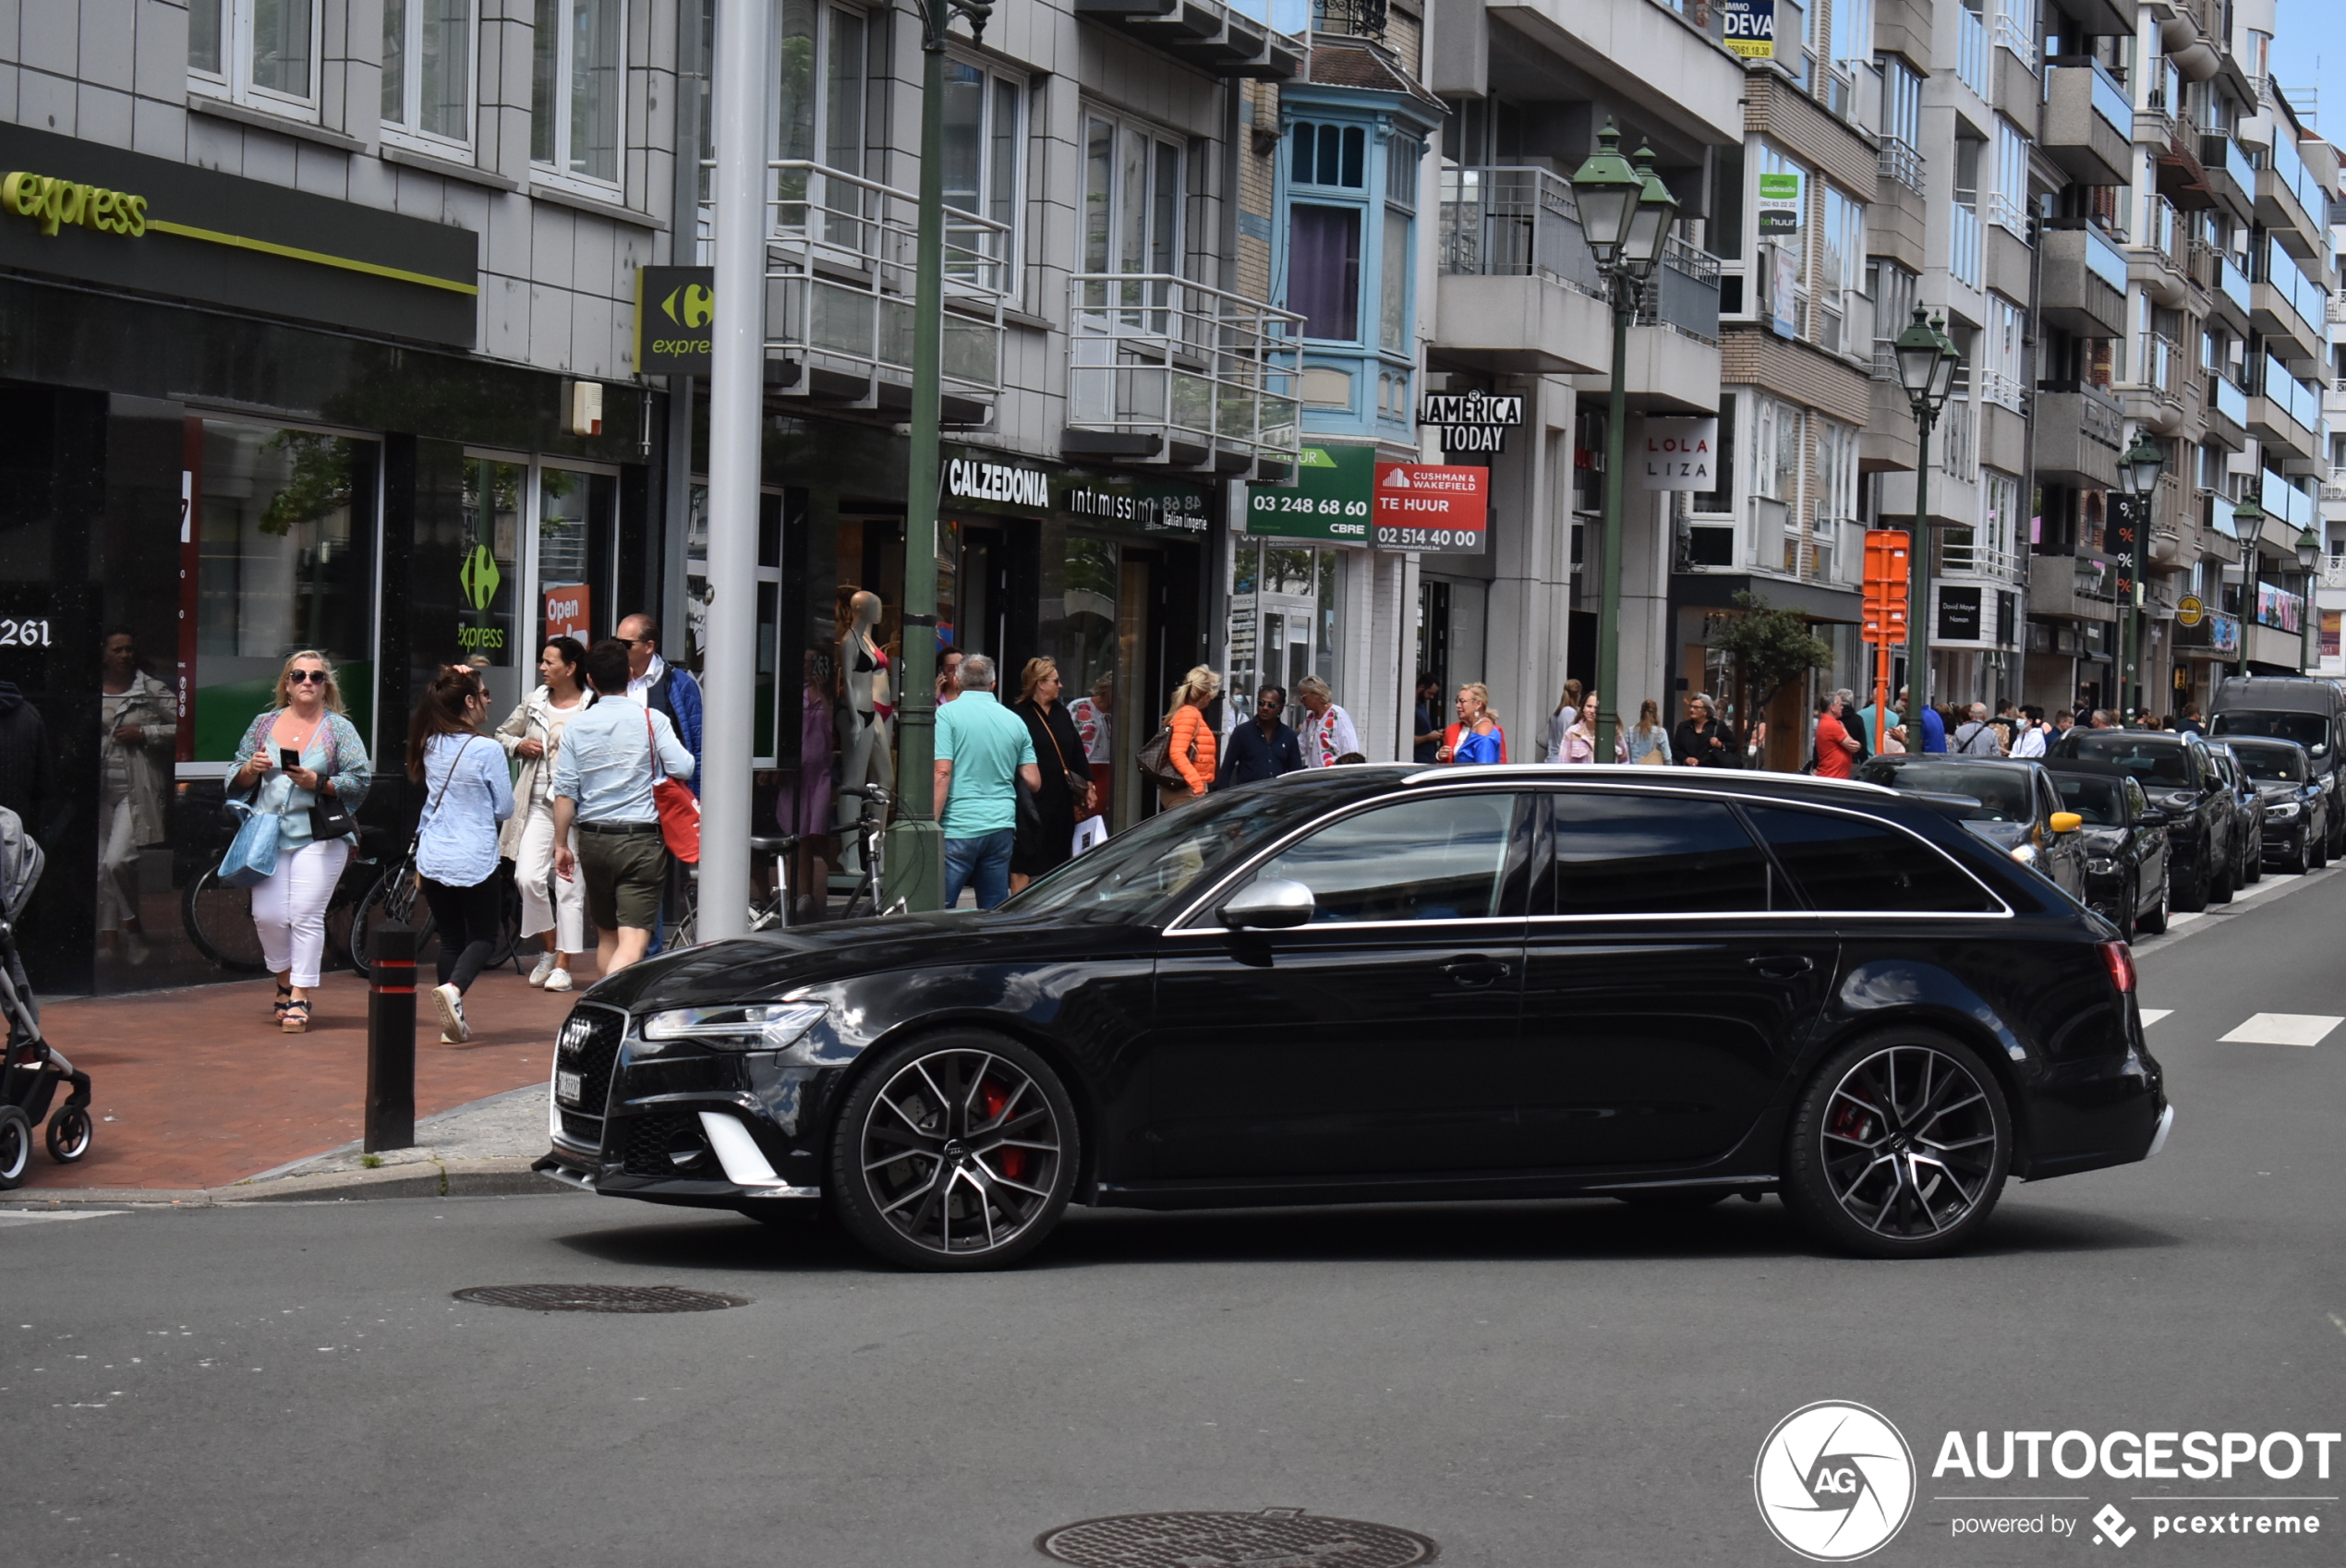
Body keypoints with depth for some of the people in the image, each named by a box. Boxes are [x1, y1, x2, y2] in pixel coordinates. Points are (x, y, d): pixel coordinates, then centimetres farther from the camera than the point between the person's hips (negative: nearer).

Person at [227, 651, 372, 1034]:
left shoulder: (340, 729, 5)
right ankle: (285, 983, 21)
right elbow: (235, 780, 16)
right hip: (268, 834, 3)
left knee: (306, 916, -8)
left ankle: (299, 1000, -2)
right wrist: (251, 768, -6)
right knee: (267, 915, -3)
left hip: (319, 835, -3)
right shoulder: (264, 724, 13)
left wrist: (319, 783, -14)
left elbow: (360, 783, -1)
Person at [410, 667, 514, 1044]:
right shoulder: (486, 750, -13)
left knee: (449, 938, 14)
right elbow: (505, 809, -5)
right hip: (474, 860, -5)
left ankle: (453, 1024, 11)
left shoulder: (431, 745, 2)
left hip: (432, 857, 5)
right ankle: (453, 988, -18)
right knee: (483, 935, 9)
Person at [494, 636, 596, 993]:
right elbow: (502, 735, 24)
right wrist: (518, 745, 3)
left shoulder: (594, 708, -6)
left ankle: (562, 966, 8)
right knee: (527, 876, -8)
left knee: (569, 885, -1)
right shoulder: (533, 703, 11)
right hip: (537, 804, 4)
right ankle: (550, 948, 14)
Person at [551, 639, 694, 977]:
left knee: (606, 935, 20)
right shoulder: (651, 720, -6)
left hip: (593, 839, 4)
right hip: (641, 838, -4)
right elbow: (682, 768, -10)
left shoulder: (577, 727, 2)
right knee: (633, 940, -10)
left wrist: (561, 844, 10)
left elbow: (565, 793, 2)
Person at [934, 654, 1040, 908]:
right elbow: (1034, 782, 11)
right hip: (1001, 828, 5)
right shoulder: (1015, 721, 11)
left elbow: (942, 773, -12)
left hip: (959, 828, -5)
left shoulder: (948, 714, -3)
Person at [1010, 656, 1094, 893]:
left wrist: (1086, 786, 14)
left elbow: (1077, 751, 19)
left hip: (1061, 800, 8)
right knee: (1024, 859, -4)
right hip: (1032, 800, -8)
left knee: (1057, 858, 12)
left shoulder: (1061, 712, 15)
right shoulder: (1019, 715, -10)